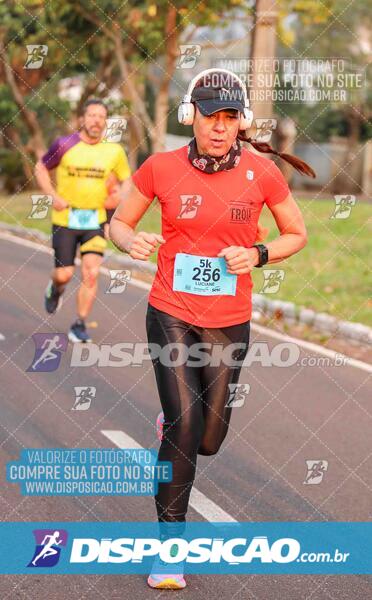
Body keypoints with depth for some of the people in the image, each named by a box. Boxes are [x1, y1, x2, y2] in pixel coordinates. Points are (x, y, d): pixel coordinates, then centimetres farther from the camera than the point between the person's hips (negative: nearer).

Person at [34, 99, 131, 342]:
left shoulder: (114, 151, 0)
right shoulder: (65, 146, -6)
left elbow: (127, 181, 13)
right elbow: (41, 168, 7)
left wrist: (118, 197, -8)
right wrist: (54, 196, -6)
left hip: (95, 221, 1)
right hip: (65, 219, -1)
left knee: (91, 273, -12)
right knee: (64, 275, 0)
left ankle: (80, 325, 1)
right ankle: (56, 289, 39)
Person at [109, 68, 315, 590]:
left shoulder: (262, 172, -5)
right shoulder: (161, 168, -7)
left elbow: (297, 234, 7)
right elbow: (118, 222, 6)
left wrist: (257, 254, -12)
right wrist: (132, 241, -17)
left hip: (230, 322, 2)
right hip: (171, 315, -2)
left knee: (208, 440, 8)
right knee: (185, 426, -16)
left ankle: (173, 425, 46)